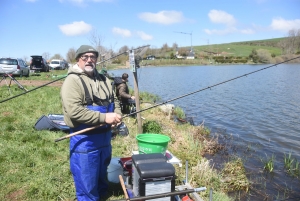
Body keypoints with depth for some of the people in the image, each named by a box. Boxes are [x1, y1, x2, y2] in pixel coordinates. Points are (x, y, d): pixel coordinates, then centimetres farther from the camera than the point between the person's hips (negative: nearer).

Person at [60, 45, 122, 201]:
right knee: (86, 183, 7)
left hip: (105, 136, 8)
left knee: (102, 175, 27)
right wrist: (104, 117, -26)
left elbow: (114, 100, 16)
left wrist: (117, 115, -6)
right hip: (84, 140, -7)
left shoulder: (103, 79, 9)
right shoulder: (73, 80, -15)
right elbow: (74, 111, -26)